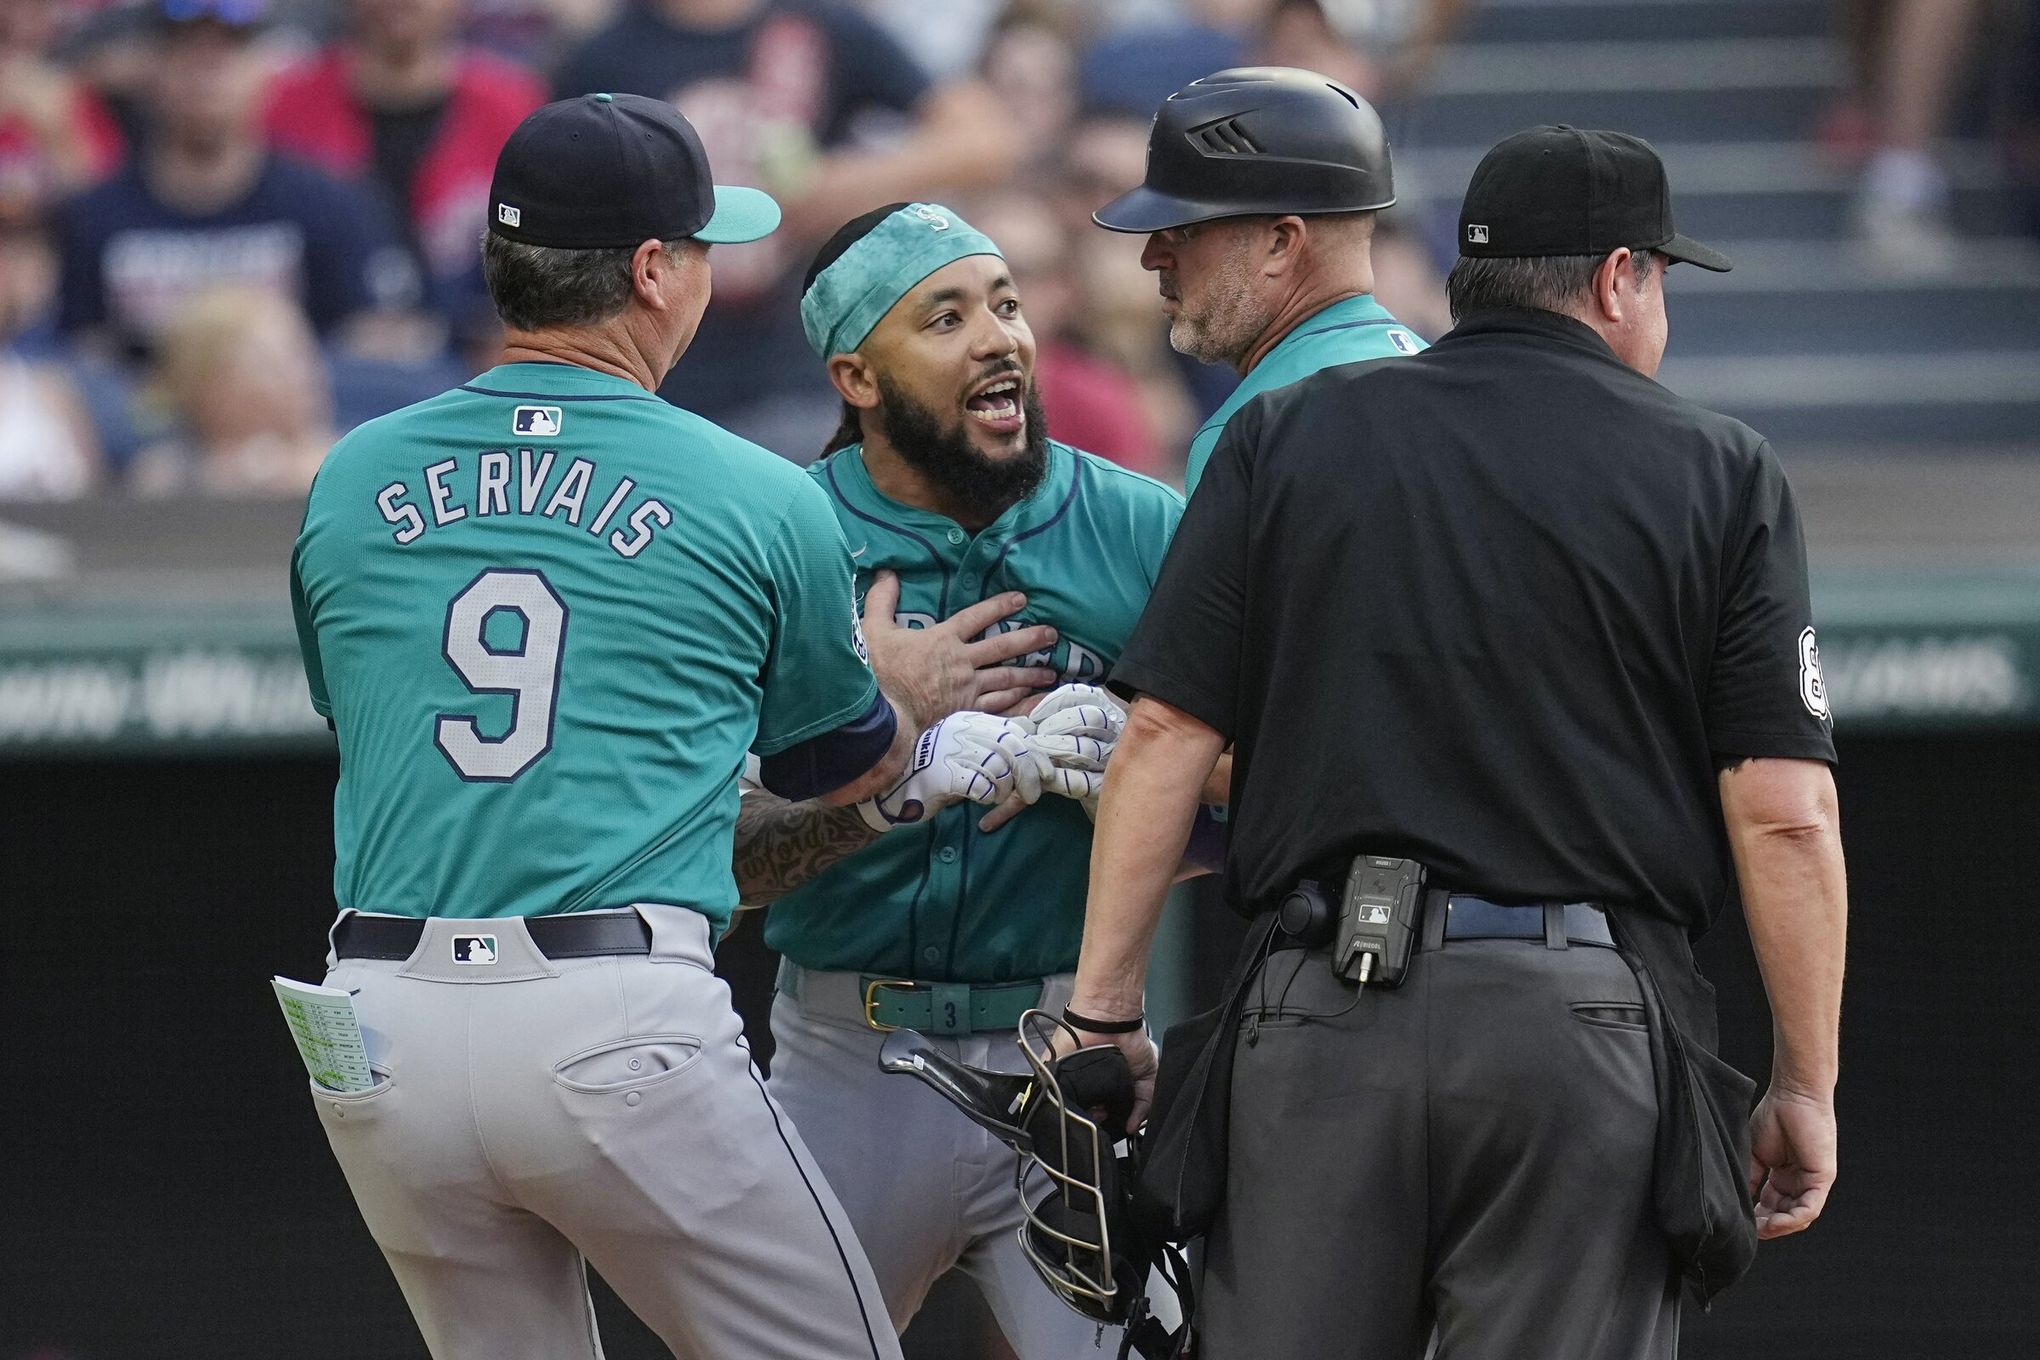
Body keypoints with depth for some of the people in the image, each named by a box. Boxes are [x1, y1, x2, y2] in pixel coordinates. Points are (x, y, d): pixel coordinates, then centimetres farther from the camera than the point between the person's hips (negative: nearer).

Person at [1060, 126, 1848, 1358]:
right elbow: (1785, 814, 0)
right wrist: (1807, 1086, 6)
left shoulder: (1286, 438, 11)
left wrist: (1103, 1011, 7)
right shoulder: (1722, 475, 6)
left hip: (1323, 1019, 1)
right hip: (1587, 1026, -1)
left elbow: (1167, 736, 4)